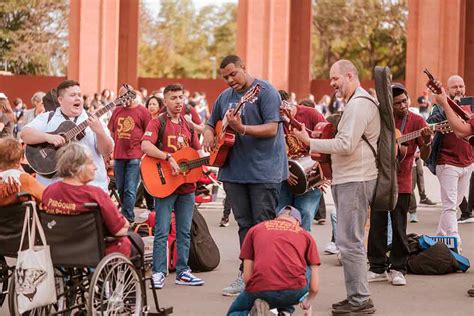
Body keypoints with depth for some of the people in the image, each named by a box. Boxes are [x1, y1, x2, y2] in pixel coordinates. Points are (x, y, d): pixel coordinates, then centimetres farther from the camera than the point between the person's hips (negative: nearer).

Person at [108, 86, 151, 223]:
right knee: (120, 189, 11)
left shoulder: (143, 112, -1)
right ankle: (129, 215, 23)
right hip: (118, 156, 6)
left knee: (130, 190, -7)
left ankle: (126, 217, -6)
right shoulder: (117, 111, 13)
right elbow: (111, 132, 18)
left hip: (135, 157, -5)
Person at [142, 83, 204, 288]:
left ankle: (182, 272, 16)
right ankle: (158, 273, 2)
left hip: (187, 187, 6)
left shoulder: (188, 125, 15)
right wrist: (169, 158, -27)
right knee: (162, 232, -5)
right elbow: (145, 146, -20)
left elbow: (197, 154, 20)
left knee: (184, 232, 9)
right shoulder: (158, 123, -4)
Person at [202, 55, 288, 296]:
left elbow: (272, 129, -17)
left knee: (263, 225, -3)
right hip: (233, 170, 7)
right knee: (244, 224, 11)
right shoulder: (225, 97, 14)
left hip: (263, 170, -6)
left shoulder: (265, 91, -8)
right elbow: (211, 124, 28)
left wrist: (241, 128, -28)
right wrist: (209, 136, 6)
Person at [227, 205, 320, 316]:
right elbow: (314, 285, 20)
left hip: (260, 289, 0)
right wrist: (308, 301, 42)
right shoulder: (305, 235, 22)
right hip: (294, 292, 1)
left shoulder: (255, 229, 23)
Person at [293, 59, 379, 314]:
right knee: (350, 241, 13)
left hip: (355, 181, -11)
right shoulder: (357, 103, 21)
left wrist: (310, 142, -15)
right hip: (349, 178, 11)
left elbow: (346, 145, -22)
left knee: (349, 241, -10)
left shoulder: (359, 104, -14)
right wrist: (324, 152, 14)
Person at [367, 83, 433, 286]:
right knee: (377, 225, 6)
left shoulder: (417, 121, -3)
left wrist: (427, 141, -26)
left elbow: (424, 156, -6)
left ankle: (398, 269, 13)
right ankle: (378, 268, 16)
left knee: (399, 227, 0)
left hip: (401, 182, -2)